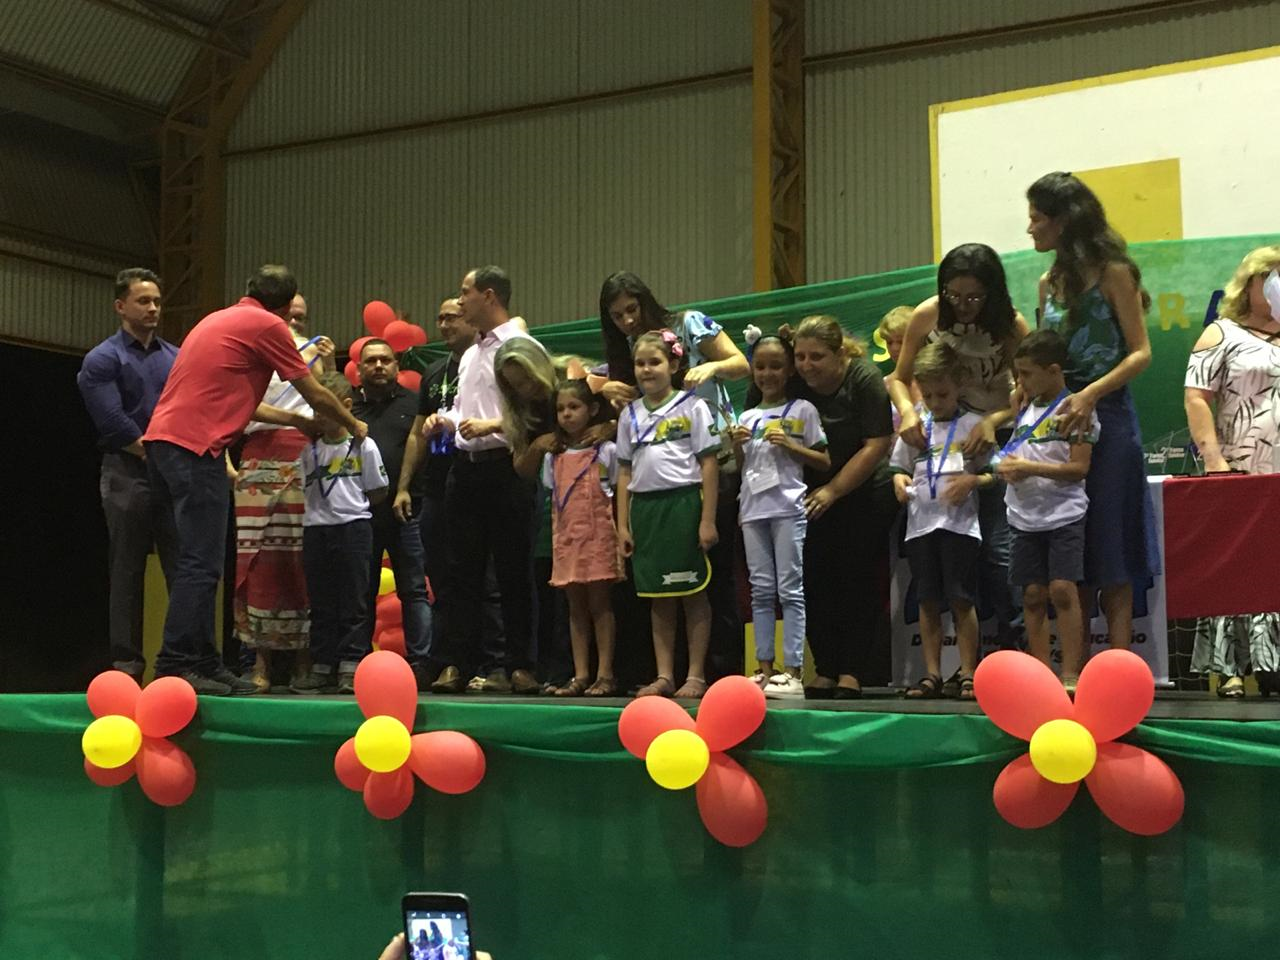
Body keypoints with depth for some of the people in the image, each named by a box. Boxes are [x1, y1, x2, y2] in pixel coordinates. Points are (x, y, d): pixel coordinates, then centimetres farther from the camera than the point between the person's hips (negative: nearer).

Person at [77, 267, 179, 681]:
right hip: (128, 473, -3)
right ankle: (127, 661, 6)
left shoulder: (175, 357, 14)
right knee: (127, 570, 1)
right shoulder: (103, 360, 1)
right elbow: (114, 425, -9)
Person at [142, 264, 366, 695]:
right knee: (201, 562, -8)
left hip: (162, 440, 9)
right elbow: (314, 394, 7)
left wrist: (294, 420, 38)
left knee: (198, 560, 13)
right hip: (195, 447, -9)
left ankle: (203, 661, 16)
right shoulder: (267, 326, -1)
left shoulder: (219, 320, 24)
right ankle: (176, 664, -10)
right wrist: (353, 425, 24)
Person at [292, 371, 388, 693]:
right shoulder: (311, 449, 11)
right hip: (316, 529, 4)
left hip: (353, 526, -4)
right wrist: (323, 509, 7)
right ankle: (322, 667, 12)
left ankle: (350, 666, 1)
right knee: (320, 602, 7)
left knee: (353, 600, -1)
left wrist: (350, 508, 3)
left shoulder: (363, 446, 0)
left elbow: (378, 492, 4)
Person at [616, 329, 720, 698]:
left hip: (683, 502, -4)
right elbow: (625, 471, 13)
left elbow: (708, 465, -4)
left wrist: (708, 519, -10)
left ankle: (696, 675, 6)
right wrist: (622, 524, 7)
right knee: (658, 598, 7)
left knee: (693, 594, 1)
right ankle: (664, 676, 12)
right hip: (644, 506, 4)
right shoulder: (630, 414, 12)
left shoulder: (692, 408, -1)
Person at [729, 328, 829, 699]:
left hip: (788, 507, -5)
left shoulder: (802, 411, 3)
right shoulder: (747, 418, 15)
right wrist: (737, 445, 0)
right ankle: (765, 670, 8)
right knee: (761, 591, 5)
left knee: (790, 589, -6)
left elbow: (824, 461, 0)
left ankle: (794, 673, -7)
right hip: (753, 508, 5)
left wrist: (789, 445, -12)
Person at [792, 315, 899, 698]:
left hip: (865, 495, -4)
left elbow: (876, 445, -18)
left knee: (859, 581, -5)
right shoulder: (795, 386, -4)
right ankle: (825, 672, 5)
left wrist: (833, 490, -19)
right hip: (814, 497, 4)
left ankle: (851, 672, -2)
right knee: (816, 583, -1)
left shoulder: (864, 379, -16)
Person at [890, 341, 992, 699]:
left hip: (959, 523, -4)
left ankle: (968, 674, 5)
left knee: (962, 600, -3)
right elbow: (900, 466, 20)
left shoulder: (973, 425, 1)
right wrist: (899, 481, -1)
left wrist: (972, 481, -16)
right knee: (928, 601, 7)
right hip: (920, 522, 4)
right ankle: (932, 673, 13)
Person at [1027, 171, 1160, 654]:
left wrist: (1090, 395, -23)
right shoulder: (1050, 284, 14)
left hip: (1106, 418, -6)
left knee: (1109, 544, -4)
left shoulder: (1113, 273, -5)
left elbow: (1141, 352, -10)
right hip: (1058, 419, 6)